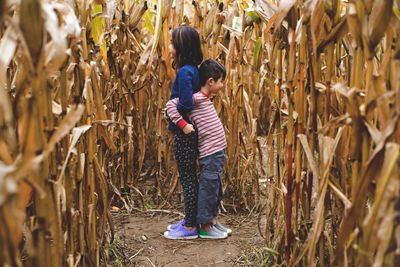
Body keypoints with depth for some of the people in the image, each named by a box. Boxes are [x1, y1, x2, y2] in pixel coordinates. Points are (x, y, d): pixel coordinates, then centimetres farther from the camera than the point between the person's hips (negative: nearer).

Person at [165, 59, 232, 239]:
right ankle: (205, 228, 11)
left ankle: (213, 221, 30)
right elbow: (171, 104, -17)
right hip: (209, 153, -9)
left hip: (217, 152, 9)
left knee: (215, 189, 18)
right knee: (208, 189, 0)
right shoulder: (196, 98, -14)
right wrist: (183, 124, -21)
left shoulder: (206, 99, 13)